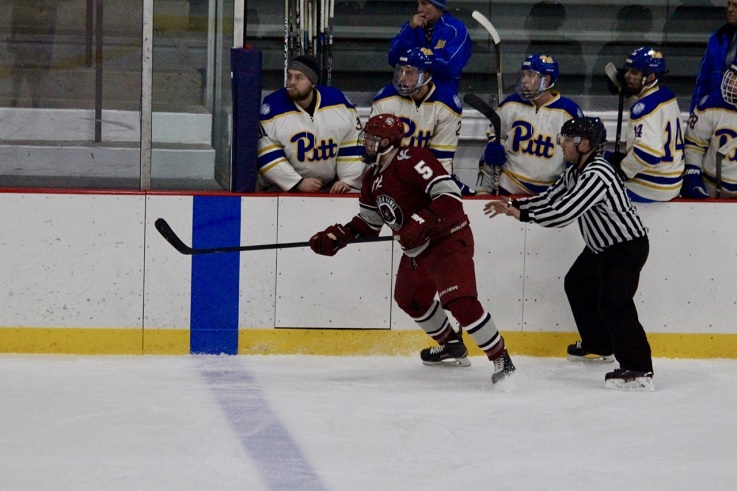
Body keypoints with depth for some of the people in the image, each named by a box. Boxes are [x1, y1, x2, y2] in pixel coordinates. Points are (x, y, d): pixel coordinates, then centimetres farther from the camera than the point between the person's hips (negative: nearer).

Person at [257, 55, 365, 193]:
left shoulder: (338, 102, -3)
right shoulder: (272, 107, -12)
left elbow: (354, 145, 3)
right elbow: (266, 157, -13)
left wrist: (348, 181, -6)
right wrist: (298, 183, -16)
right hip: (285, 188, -3)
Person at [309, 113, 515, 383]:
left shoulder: (411, 160, -21)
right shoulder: (373, 177, 10)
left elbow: (450, 196, -29)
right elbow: (369, 220, 19)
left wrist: (421, 224, -36)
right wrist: (338, 236, 4)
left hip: (448, 240, -11)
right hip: (416, 250, 11)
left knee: (459, 300, -26)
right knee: (410, 299, 26)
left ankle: (501, 358, -19)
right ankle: (453, 347, 45)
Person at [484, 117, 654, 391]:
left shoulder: (597, 175, -28)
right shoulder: (575, 172, 5)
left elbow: (563, 214, -33)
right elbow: (550, 199, 12)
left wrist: (521, 214, -24)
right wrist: (514, 205, 1)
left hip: (628, 245, -11)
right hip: (601, 246, 11)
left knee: (613, 303, -21)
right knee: (577, 284, 25)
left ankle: (639, 370, -24)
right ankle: (598, 347, 42)